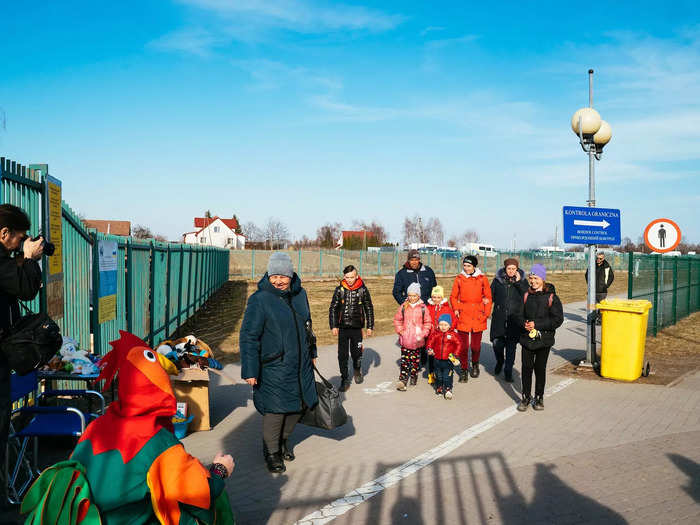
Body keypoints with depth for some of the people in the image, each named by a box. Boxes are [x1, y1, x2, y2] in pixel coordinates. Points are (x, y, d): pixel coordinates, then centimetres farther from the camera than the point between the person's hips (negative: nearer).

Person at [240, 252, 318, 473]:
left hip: (301, 365, 6)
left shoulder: (300, 294, 5)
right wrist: (250, 371, -15)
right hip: (274, 368, -6)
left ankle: (283, 439, 39)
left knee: (300, 405, 13)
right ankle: (271, 451, 24)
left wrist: (312, 353, 24)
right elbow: (248, 337, -13)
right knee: (275, 409, 0)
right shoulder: (259, 300, -14)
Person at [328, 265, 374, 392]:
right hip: (343, 328, 0)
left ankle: (357, 370, 36)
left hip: (357, 328, 0)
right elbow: (333, 309, 3)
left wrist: (370, 326, 6)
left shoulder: (363, 290, -2)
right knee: (342, 355, -1)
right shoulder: (339, 290, -2)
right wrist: (333, 326, -3)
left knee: (356, 353, 6)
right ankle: (345, 379, 12)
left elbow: (369, 309, 7)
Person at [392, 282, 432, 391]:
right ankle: (402, 380, -3)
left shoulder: (423, 308, -3)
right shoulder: (403, 307, 1)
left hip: (417, 340, 0)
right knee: (405, 360, -1)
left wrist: (423, 334, -5)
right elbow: (397, 320, 10)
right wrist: (400, 331, 0)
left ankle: (414, 377, 27)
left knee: (416, 360, 11)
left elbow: (427, 323, 3)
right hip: (405, 339, 0)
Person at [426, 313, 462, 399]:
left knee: (447, 376, -3)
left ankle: (448, 389, 9)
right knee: (438, 376, 16)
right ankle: (439, 388, 33)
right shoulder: (435, 334, -1)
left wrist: (455, 354, -11)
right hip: (438, 360, 3)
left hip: (449, 360, -3)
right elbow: (430, 342, 10)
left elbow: (459, 344, -4)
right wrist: (429, 349, -7)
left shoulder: (453, 335, -7)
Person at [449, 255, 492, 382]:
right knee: (463, 345, -2)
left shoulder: (482, 279, 3)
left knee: (476, 345, 5)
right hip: (463, 315, 0)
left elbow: (488, 297, 8)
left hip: (478, 316, 0)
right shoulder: (459, 279, 4)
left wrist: (486, 313, 0)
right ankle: (464, 370, 12)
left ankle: (475, 364, 32)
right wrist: (456, 309, -2)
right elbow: (453, 296, 12)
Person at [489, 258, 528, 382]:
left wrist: (518, 282, -17)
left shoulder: (522, 281, 2)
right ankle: (499, 362, 32)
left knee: (511, 345, 1)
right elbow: (491, 295, 11)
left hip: (515, 318, -1)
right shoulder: (497, 280, 3)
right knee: (497, 342, 0)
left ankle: (508, 371, 14)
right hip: (499, 317, 1)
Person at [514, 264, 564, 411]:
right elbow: (519, 314, 7)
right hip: (527, 338, 2)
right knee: (526, 367, 2)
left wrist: (537, 324, -17)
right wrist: (524, 323, -15)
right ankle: (526, 397, 15)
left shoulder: (551, 297, -6)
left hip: (544, 339, -2)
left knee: (540, 368, 7)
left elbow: (558, 319, -10)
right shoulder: (526, 295, 5)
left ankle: (539, 398, 22)